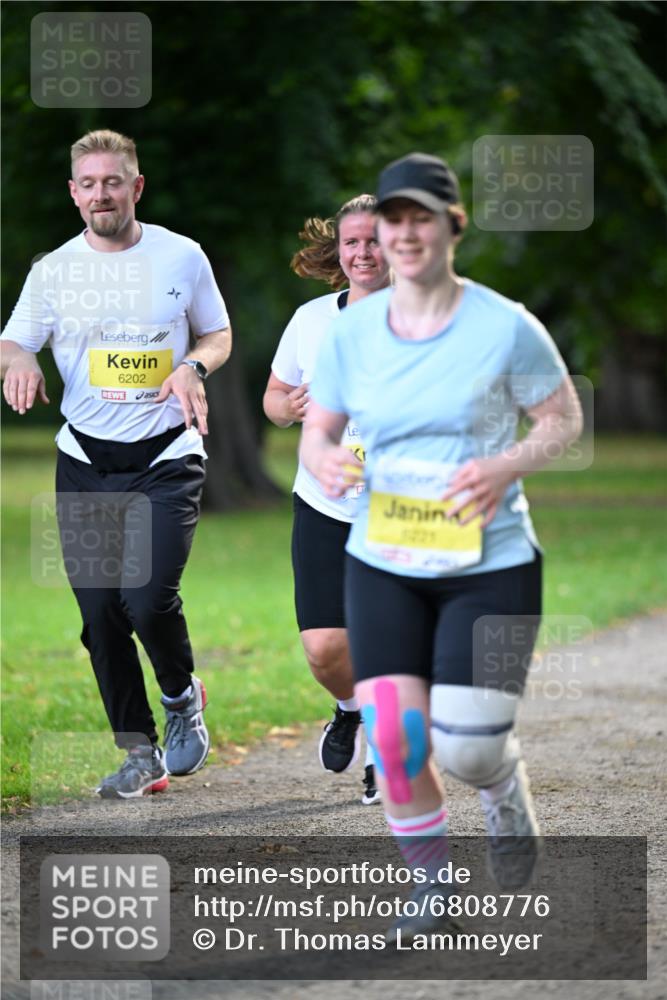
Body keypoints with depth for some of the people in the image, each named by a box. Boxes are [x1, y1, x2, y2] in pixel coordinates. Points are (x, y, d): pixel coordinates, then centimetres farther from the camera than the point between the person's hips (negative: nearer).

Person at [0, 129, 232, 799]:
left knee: (147, 597, -17)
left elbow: (219, 334, 13)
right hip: (85, 463, 3)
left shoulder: (182, 257, 2)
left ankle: (182, 695, 15)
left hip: (166, 459, -2)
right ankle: (140, 753, 13)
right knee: (100, 614, 1)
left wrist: (194, 366, -9)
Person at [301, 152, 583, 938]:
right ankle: (431, 880, 15)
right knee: (393, 736, -8)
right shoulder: (351, 331, 0)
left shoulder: (504, 326, -8)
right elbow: (316, 431, 9)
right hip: (382, 565, 3)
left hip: (490, 565, -3)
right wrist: (326, 463, -15)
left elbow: (564, 418, 1)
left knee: (466, 749, -7)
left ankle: (507, 795, 31)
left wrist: (506, 466, -18)